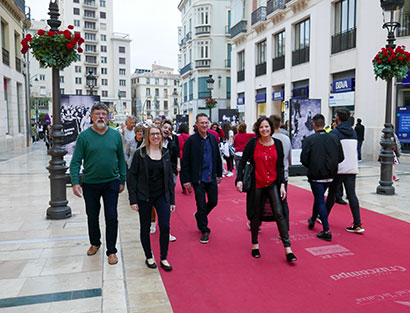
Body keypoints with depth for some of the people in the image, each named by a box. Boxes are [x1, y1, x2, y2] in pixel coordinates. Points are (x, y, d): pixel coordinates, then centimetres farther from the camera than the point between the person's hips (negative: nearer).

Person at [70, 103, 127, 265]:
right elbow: (76, 161, -6)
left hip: (111, 183, 0)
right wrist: (75, 182, -15)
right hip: (90, 183, 0)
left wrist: (122, 180, 6)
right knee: (92, 216, 15)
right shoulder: (84, 136, -5)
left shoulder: (116, 135, 0)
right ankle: (95, 243, 39)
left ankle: (111, 250, 15)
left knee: (112, 217, 1)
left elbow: (121, 159, 7)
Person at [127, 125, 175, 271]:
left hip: (162, 196, 2)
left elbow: (169, 177, 8)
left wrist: (172, 200, 6)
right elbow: (132, 176, -4)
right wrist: (133, 199, -9)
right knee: (145, 228, 8)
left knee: (165, 226, -3)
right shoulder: (140, 153, -5)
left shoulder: (166, 153, 4)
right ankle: (149, 257, 27)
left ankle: (164, 258, 15)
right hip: (144, 197, -2)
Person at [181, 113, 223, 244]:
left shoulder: (212, 138, 6)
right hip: (198, 179, -5)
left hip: (211, 178, 5)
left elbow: (217, 157, 14)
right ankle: (204, 231, 18)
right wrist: (186, 180, -11)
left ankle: (199, 216, 41)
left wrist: (219, 174, 14)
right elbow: (185, 162, -8)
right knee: (201, 205, 3)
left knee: (213, 202, 12)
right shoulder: (191, 140, -9)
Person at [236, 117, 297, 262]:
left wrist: (282, 184, -1)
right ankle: (255, 244, 29)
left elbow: (280, 166, 5)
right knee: (256, 215, 10)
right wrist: (239, 179, -12)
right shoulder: (252, 143, -5)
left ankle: (287, 248, -2)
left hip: (273, 183, 1)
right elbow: (242, 162, 0)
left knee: (279, 213, -8)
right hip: (256, 184, -1)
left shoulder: (277, 144, 1)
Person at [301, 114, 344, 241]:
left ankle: (326, 231, -1)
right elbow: (341, 157, 2)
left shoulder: (309, 139, -13)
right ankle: (312, 220, 42)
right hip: (330, 175, 5)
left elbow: (304, 159, -13)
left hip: (316, 175, -5)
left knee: (320, 200, 1)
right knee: (319, 197, 23)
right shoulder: (334, 138, 0)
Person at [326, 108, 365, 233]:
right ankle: (357, 224, -2)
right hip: (352, 168, 5)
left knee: (332, 193, 8)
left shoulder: (334, 132, -8)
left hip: (338, 168, -5)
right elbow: (354, 149, 18)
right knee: (352, 194, 2)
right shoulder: (353, 132, 11)